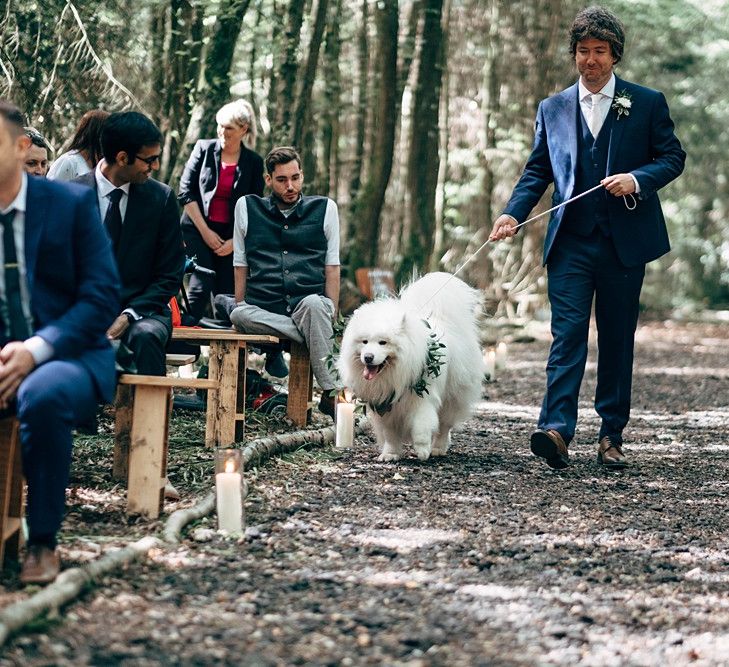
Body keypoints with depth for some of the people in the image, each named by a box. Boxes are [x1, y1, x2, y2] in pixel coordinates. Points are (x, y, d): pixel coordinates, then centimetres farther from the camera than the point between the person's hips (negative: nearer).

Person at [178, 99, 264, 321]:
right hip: (198, 229, -2)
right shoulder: (204, 149, 1)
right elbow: (185, 191, 0)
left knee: (227, 294, -1)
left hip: (233, 236, 2)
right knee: (201, 286, -15)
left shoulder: (253, 162, 5)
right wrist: (205, 231, -6)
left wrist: (235, 241, -4)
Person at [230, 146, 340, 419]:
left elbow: (332, 267, 10)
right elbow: (240, 265, 15)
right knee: (238, 315, -34)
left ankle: (331, 393, -34)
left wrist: (330, 316, 0)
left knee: (314, 304, -37)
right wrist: (242, 312, 5)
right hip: (263, 311, 1)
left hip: (311, 306, -1)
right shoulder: (247, 207, 14)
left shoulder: (325, 208, 12)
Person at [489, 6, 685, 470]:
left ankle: (612, 435, 12)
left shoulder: (648, 103, 6)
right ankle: (557, 430, -20)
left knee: (618, 339, 5)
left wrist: (637, 179, -14)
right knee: (568, 333, -10)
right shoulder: (553, 109, 13)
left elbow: (672, 157, 5)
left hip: (624, 241, -1)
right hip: (571, 243, 1)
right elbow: (538, 170, 12)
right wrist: (514, 214, -4)